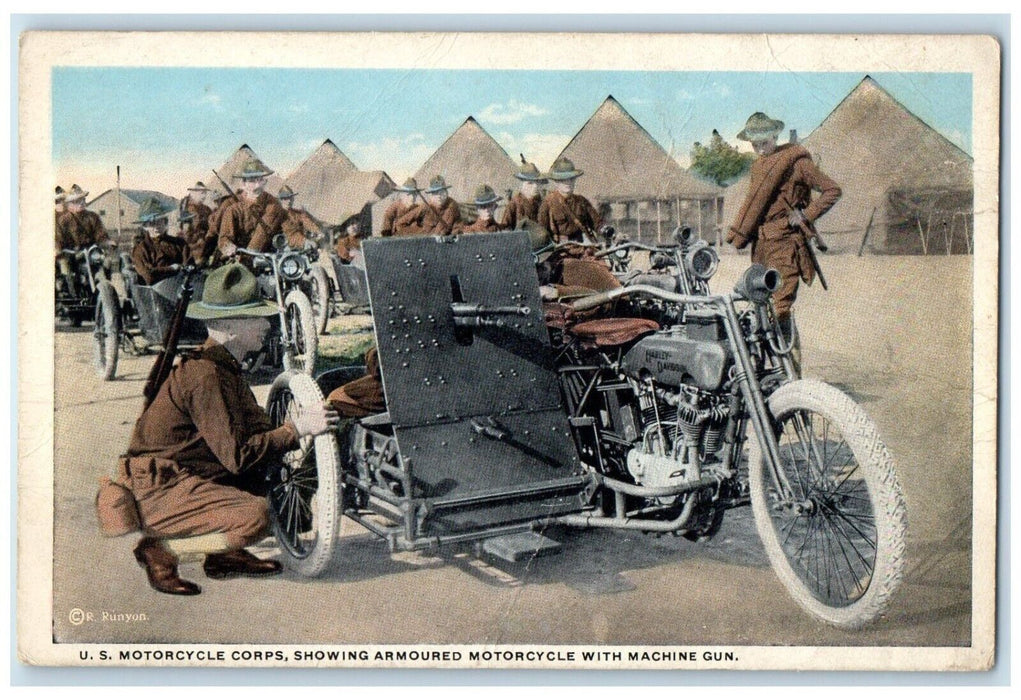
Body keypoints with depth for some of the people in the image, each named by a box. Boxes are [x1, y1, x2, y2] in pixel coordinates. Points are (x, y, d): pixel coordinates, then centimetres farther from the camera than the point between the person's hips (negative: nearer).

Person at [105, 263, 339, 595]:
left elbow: (255, 428, 12)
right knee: (255, 517, -27)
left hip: (182, 477, 10)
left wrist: (297, 422, -4)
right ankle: (160, 549, -7)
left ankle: (223, 554, 11)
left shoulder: (224, 366, 11)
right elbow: (237, 454, -25)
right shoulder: (205, 374, -21)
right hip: (157, 492, -10)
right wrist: (295, 430, -19)